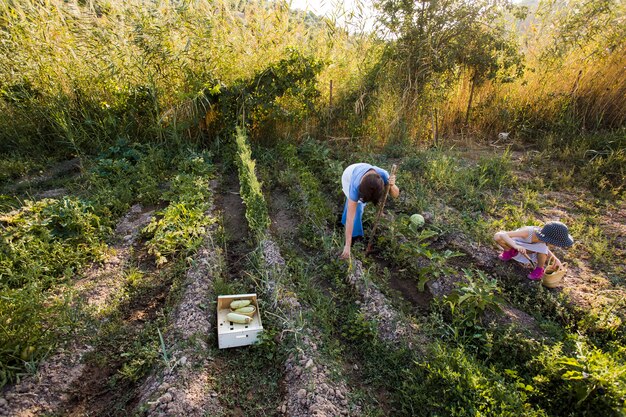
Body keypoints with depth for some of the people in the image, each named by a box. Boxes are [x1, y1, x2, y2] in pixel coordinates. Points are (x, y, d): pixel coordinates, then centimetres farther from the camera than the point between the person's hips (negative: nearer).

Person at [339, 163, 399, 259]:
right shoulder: (355, 187, -46)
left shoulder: (383, 175, -40)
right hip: (349, 175, -3)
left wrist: (392, 185, -50)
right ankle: (355, 236, 5)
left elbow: (395, 194, -25)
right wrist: (347, 245, -45)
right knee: (357, 207, -15)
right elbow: (350, 217, -45)